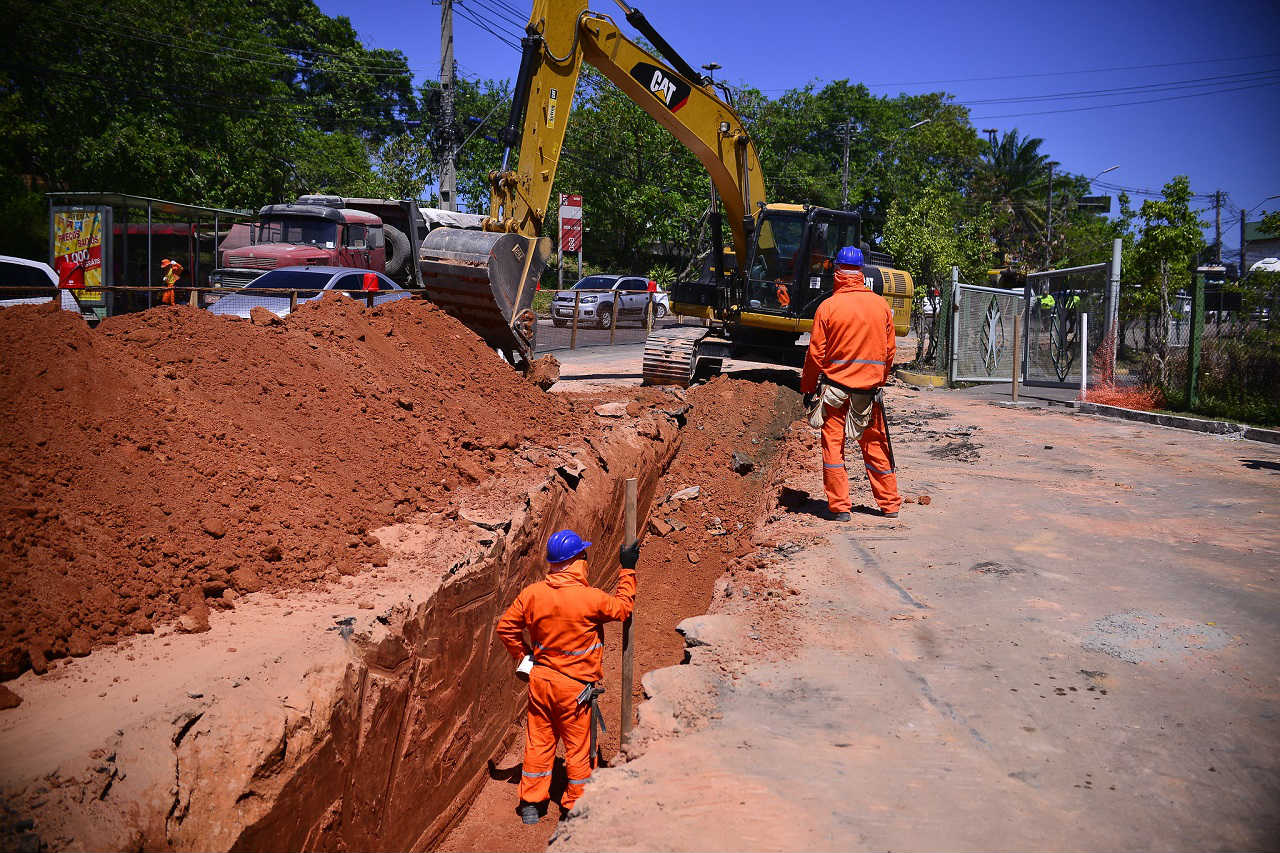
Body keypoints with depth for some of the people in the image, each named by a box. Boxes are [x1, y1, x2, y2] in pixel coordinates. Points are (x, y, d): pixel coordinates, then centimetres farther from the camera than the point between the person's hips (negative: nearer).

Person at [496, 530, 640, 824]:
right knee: (578, 745, 12)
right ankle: (575, 806, 25)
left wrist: (523, 655, 14)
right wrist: (627, 570, 5)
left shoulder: (531, 593, -8)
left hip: (540, 678, 4)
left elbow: (506, 627, 1)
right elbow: (622, 607, -3)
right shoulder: (590, 598, -21)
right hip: (575, 686, -4)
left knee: (538, 741, 17)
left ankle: (530, 803, 27)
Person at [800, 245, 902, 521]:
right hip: (870, 387, 3)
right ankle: (890, 504, 20)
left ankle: (839, 506, 4)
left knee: (833, 444, 5)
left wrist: (808, 387, 5)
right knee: (875, 446, 13)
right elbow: (889, 351, 8)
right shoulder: (881, 305, 2)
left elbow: (816, 354, -6)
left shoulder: (828, 307, -8)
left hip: (835, 385, -3)